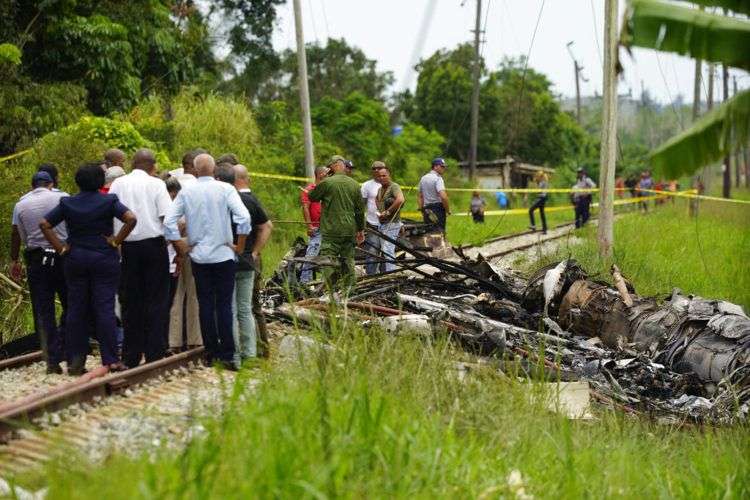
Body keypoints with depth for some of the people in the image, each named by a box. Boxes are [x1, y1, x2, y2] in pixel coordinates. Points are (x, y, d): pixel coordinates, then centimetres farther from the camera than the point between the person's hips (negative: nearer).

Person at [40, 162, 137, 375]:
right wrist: (115, 242, -10)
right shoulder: (109, 201, -5)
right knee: (105, 308, -1)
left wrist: (61, 248, 0)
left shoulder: (67, 203, 2)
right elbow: (131, 219, -18)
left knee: (76, 309, 8)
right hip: (105, 259, -2)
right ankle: (110, 360, -2)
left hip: (75, 260, 2)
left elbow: (44, 224, -1)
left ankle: (75, 361, 9)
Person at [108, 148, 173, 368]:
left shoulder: (118, 184, 7)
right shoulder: (156, 184, -3)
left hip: (128, 246, 3)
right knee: (156, 301, 3)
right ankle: (154, 354, 0)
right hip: (154, 243, -3)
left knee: (130, 302, 9)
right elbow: (167, 216, -9)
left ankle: (131, 357, 11)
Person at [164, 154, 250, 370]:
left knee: (205, 304, 9)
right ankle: (227, 356, -2)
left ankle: (211, 352, 12)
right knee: (224, 305, 0)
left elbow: (169, 222, -3)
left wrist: (181, 248, 7)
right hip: (223, 255, -2)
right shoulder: (225, 189, -6)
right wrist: (240, 246, -5)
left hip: (198, 257, 2)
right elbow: (244, 217, -16)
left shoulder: (186, 192, 1)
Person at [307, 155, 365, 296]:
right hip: (350, 230, 5)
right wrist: (361, 229, 20)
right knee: (348, 260, 12)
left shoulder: (326, 183, -10)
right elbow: (360, 210, 12)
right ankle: (347, 291, 16)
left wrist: (318, 183, 20)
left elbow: (312, 197, 5)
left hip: (331, 231, -5)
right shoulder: (354, 184, 7)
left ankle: (330, 291, -7)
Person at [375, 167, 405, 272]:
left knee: (388, 250, -14)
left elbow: (400, 200, -32)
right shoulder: (380, 189, 15)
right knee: (384, 250, 13)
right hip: (382, 223, 9)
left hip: (392, 223, -9)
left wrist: (388, 212, -23)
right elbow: (377, 200, 33)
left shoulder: (394, 186, -13)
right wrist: (379, 212, 12)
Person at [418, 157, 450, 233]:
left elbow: (419, 196, 20)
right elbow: (443, 196, -23)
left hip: (426, 209, 7)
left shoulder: (423, 178, 15)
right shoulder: (438, 178, -11)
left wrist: (422, 210, 22)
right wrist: (448, 210, -13)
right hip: (438, 208, -7)